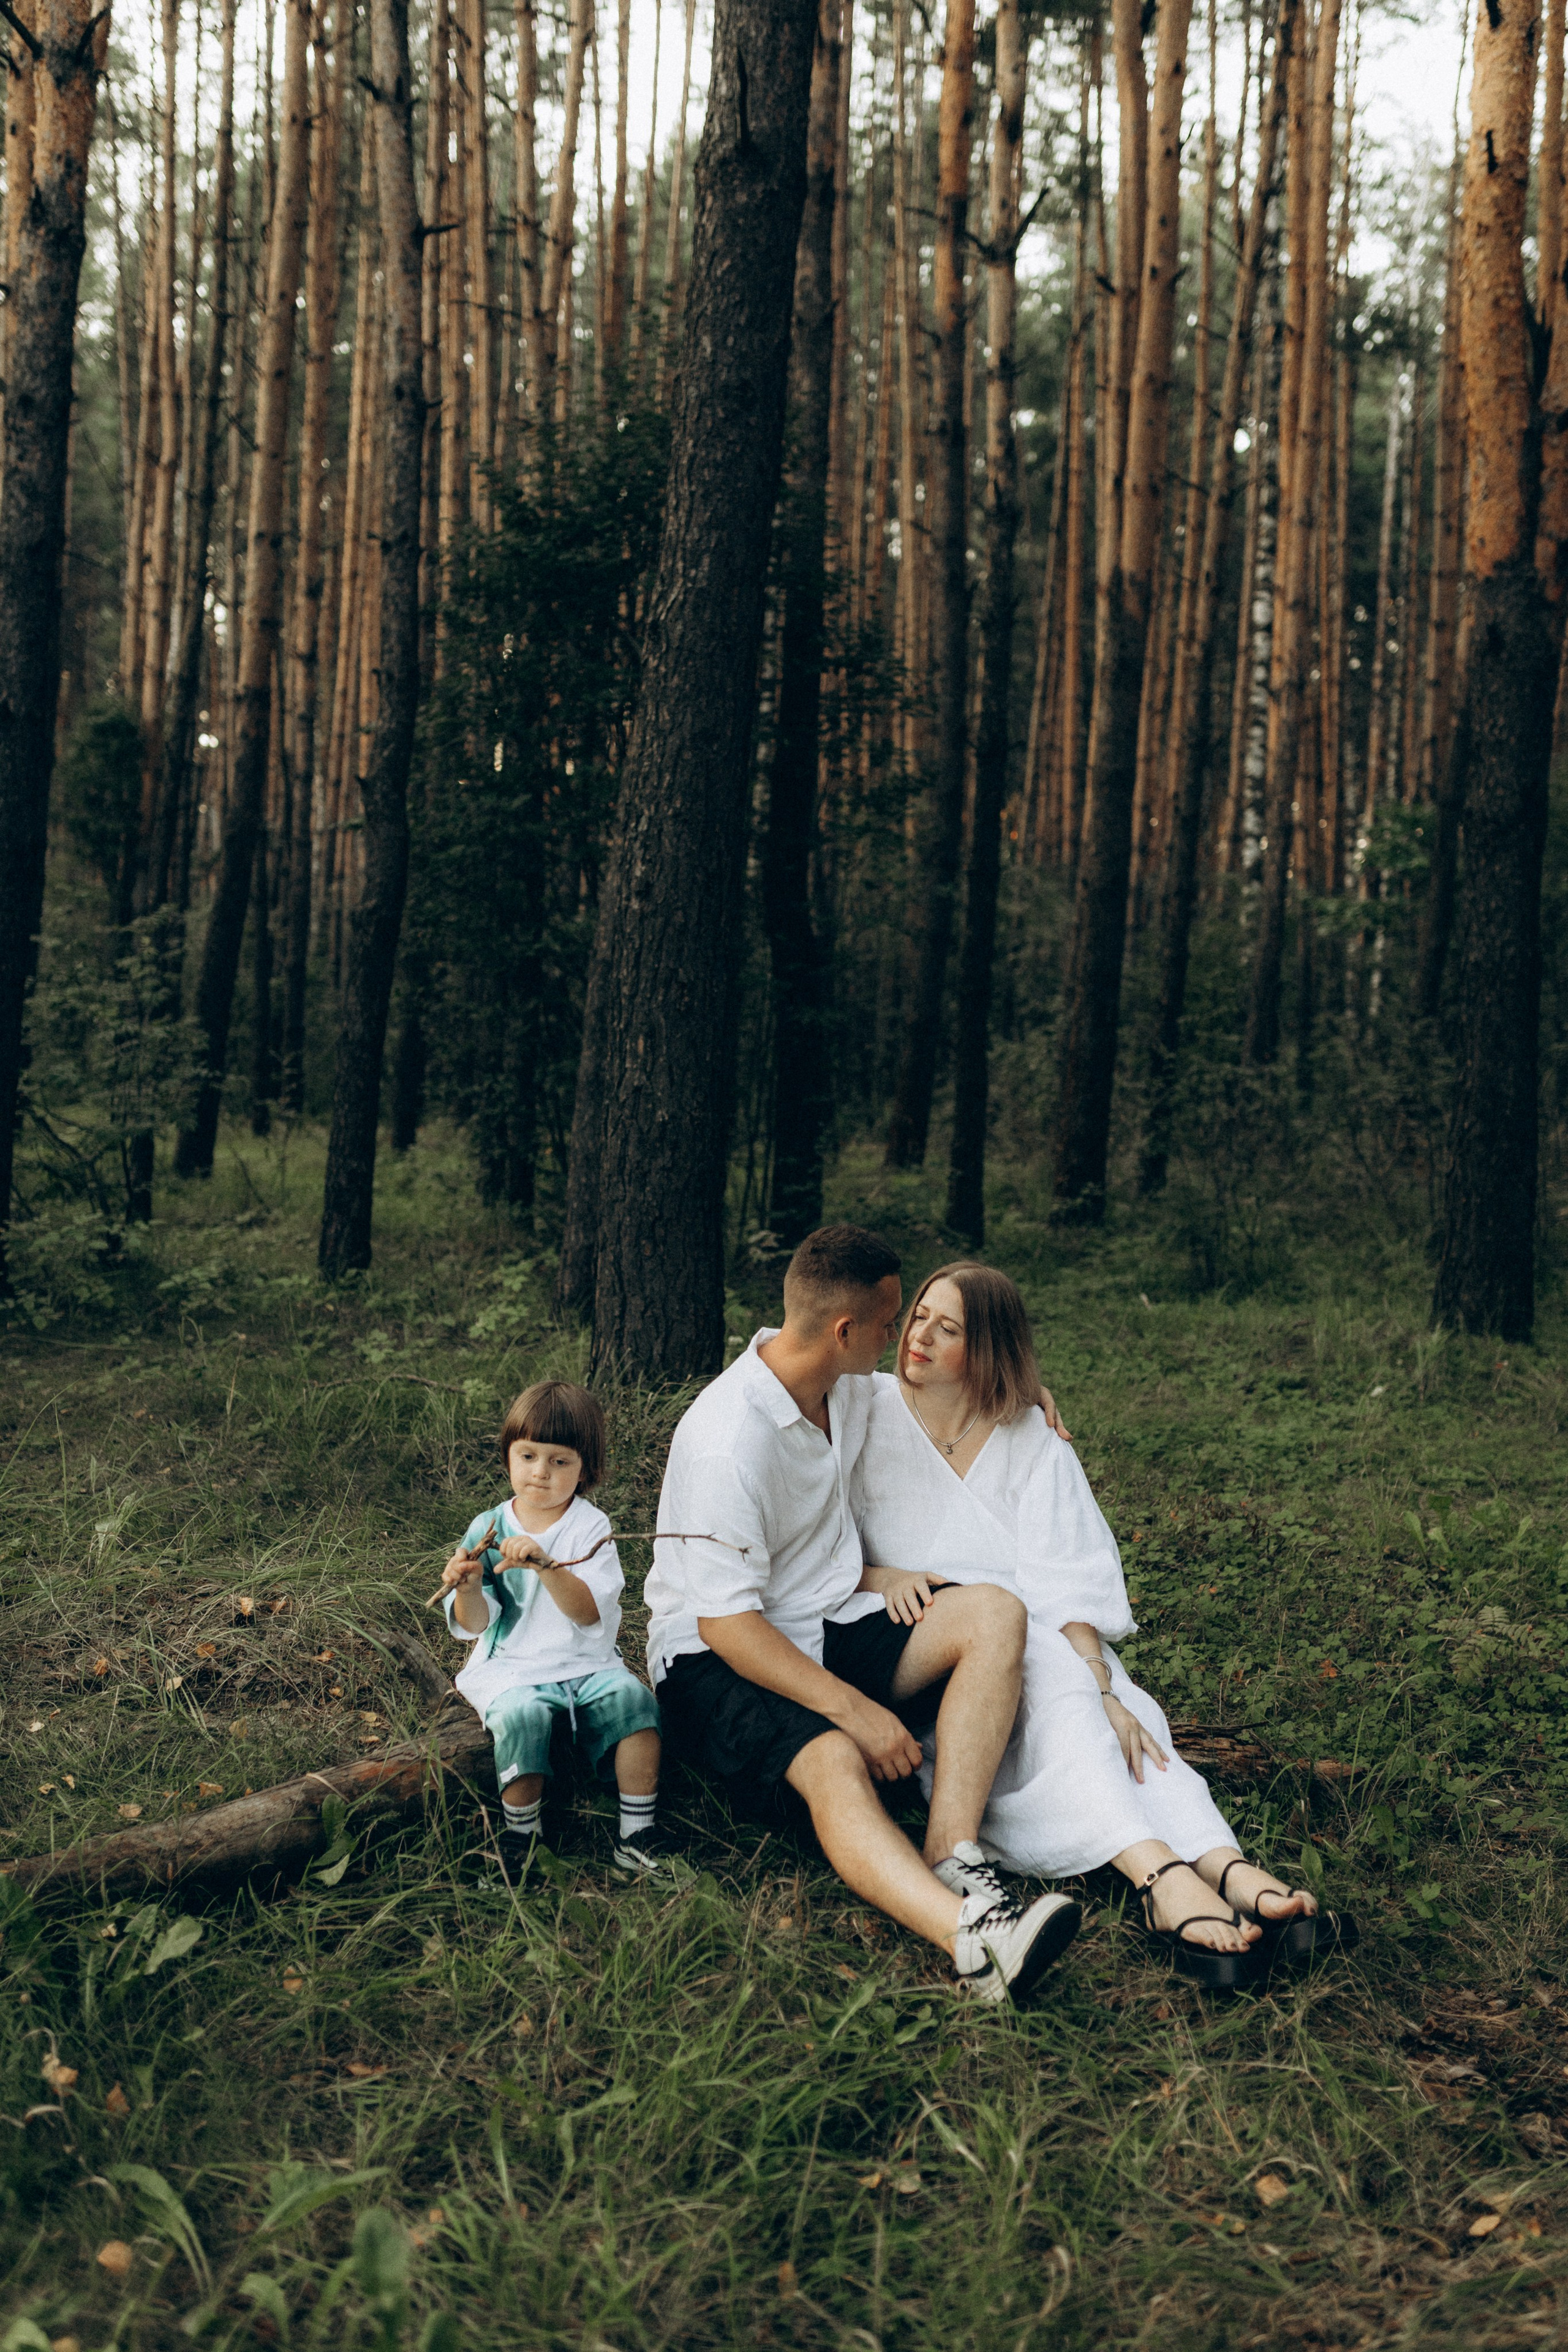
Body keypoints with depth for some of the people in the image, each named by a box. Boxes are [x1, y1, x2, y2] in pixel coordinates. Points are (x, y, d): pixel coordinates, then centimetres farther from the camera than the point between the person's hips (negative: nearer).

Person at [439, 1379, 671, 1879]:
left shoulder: (589, 1526, -2)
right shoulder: (488, 1529, 2)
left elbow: (589, 1613, -16)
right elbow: (475, 1625, -2)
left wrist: (547, 1566, -31)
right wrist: (467, 1589, -24)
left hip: (585, 1663, 1)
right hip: (511, 1667, 0)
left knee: (631, 1696, -26)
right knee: (522, 1715, -31)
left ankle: (637, 1836, -13)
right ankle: (519, 1838, -10)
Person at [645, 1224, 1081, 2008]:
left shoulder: (847, 1385, 3)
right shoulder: (727, 1441, -24)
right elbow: (724, 1622, -25)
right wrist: (857, 1711, -29)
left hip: (832, 1628, 8)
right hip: (717, 1659, -8)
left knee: (993, 1614, -17)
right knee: (831, 1759, -39)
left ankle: (950, 1856, -29)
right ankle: (969, 1939, -57)